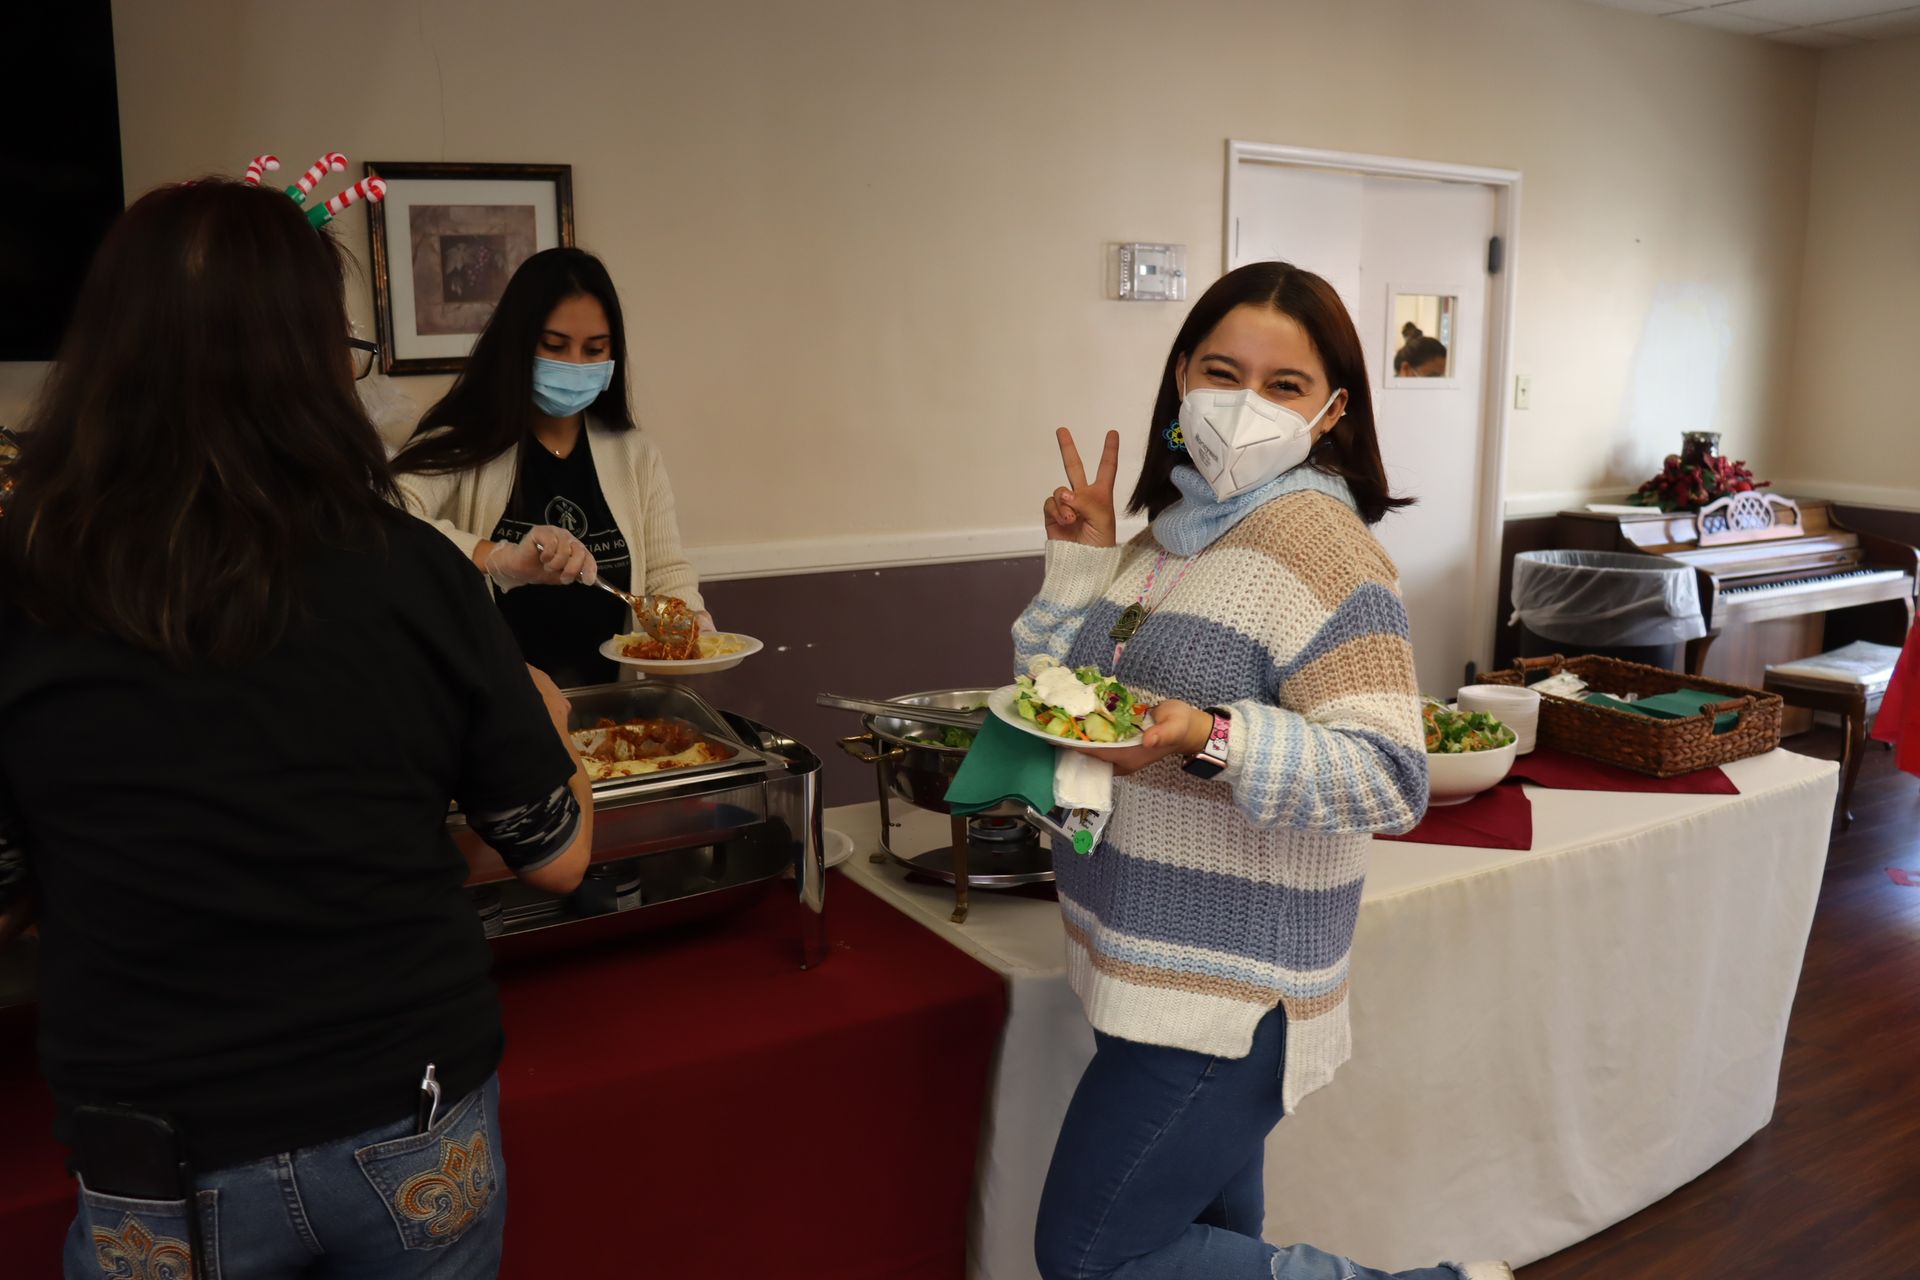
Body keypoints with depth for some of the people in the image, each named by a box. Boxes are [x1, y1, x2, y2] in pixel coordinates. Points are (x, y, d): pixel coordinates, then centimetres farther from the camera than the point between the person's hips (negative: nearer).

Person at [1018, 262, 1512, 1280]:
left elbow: (1392, 782, -22)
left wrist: (1212, 739, -34)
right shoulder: (1176, 529, 7)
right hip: (1161, 968, 8)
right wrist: (1079, 562, -2)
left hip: (1229, 987, -8)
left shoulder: (1320, 543, -17)